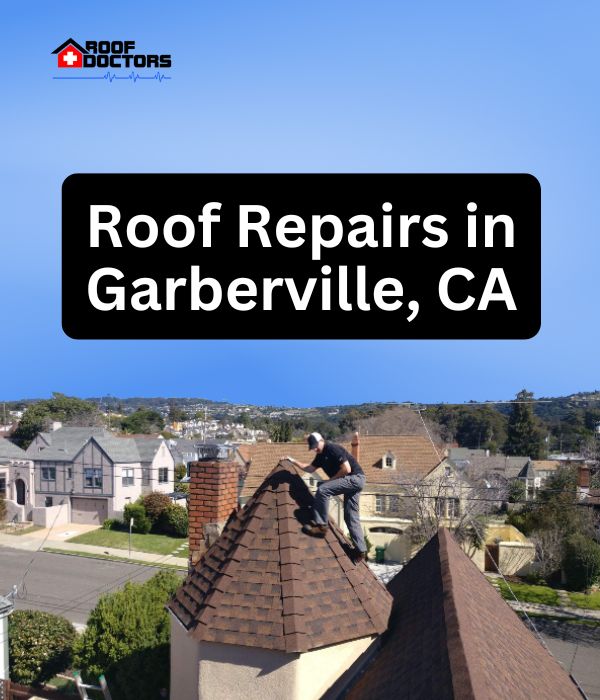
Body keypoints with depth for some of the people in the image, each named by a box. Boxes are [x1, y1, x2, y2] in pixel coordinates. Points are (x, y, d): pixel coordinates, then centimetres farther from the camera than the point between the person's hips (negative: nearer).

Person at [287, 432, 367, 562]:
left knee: (322, 489, -20)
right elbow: (310, 469, 27)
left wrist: (331, 479, -11)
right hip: (353, 482, 10)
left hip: (355, 478, -10)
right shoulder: (321, 455, 14)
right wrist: (294, 461, 21)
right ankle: (360, 550, 9)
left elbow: (347, 469, -20)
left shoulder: (333, 449, -14)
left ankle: (320, 525, -16)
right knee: (351, 517, 8)